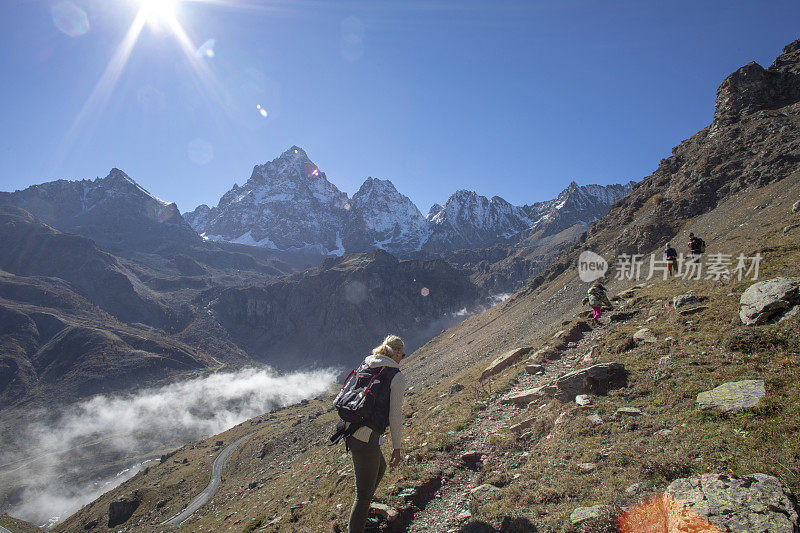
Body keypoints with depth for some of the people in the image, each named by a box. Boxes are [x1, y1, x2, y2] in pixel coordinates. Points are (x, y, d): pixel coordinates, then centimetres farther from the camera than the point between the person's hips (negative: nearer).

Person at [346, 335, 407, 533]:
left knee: (379, 467, 31)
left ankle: (362, 511, 49)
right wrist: (397, 447, 2)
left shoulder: (364, 366, 11)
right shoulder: (397, 377, -8)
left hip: (348, 430, 8)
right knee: (363, 494, 6)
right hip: (366, 438, -8)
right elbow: (395, 416, -9)